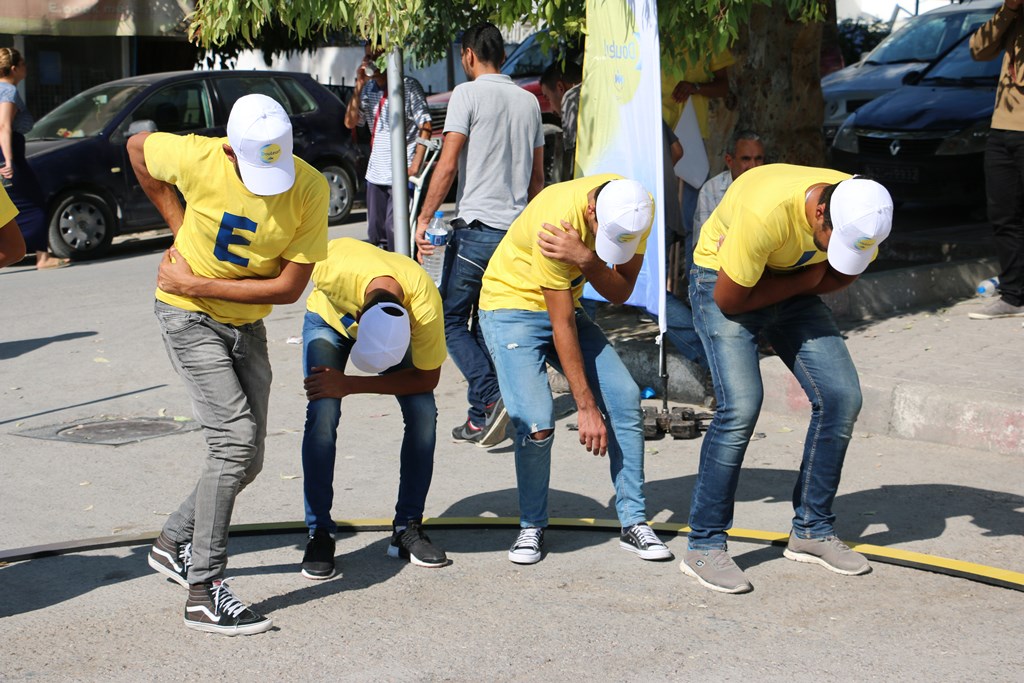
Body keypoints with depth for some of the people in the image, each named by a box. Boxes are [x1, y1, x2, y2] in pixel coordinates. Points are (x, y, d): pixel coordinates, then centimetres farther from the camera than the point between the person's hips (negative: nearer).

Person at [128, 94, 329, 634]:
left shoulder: (311, 189, -19)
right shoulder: (196, 159, -22)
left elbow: (289, 287, -17)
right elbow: (137, 146, 1)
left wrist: (195, 283, -19)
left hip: (247, 325, 4)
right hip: (189, 320, -4)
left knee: (245, 461, 6)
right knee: (234, 438, -19)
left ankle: (173, 544, 31)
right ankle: (204, 593, -15)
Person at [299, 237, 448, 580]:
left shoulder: (425, 307, -41)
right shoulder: (334, 269, -44)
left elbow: (426, 378, -26)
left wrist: (350, 384, -31)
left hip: (399, 330, 1)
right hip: (329, 319, -1)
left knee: (424, 414, -16)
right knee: (322, 414, -21)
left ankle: (408, 528, -1)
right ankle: (320, 535, -11)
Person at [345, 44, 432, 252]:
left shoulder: (408, 86, -6)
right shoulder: (368, 89, 11)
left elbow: (425, 125, -10)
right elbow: (350, 122, 4)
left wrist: (415, 165, -17)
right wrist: (359, 86, -5)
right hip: (376, 173, 7)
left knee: (394, 230, -14)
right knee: (375, 234, 11)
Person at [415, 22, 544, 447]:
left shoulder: (468, 94, -6)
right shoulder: (529, 101, 13)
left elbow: (448, 164, -12)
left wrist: (424, 218, -7)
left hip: (476, 226, -6)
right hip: (517, 230, 6)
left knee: (451, 319, 3)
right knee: (485, 324, 13)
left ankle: (489, 398, -14)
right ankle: (481, 420, 11)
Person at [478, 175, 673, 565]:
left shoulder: (637, 210, -18)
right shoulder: (557, 220, -33)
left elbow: (621, 293, -16)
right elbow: (562, 325, -27)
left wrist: (586, 260, -37)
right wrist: (586, 407, -23)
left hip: (567, 305, 6)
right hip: (512, 306, -6)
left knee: (625, 398, -9)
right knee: (536, 424, -21)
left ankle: (634, 524, 0)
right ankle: (531, 527, 2)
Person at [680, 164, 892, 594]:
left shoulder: (862, 213, -20)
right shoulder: (766, 212, -38)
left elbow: (843, 275, 2)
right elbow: (729, 300, -26)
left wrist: (804, 287, -15)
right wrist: (802, 281, -19)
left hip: (794, 292, 6)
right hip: (723, 284, -6)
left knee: (841, 397, -4)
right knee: (741, 406, -21)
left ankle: (812, 531, 11)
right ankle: (704, 547, -10)